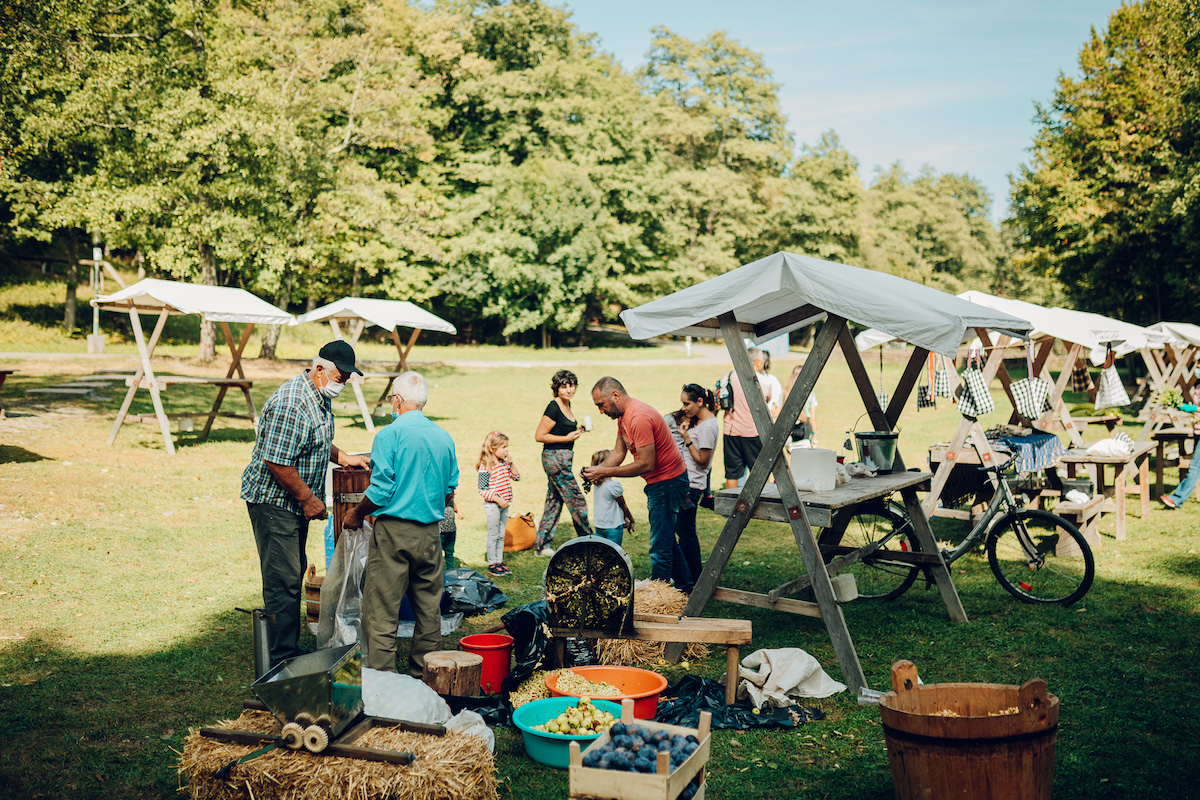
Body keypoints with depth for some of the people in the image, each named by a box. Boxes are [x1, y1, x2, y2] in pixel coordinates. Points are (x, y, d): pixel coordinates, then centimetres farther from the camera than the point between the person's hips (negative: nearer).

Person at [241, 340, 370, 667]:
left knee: (295, 572, 16)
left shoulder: (320, 398, 8)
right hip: (273, 501, -10)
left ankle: (290, 648, 27)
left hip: (296, 501, 11)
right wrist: (308, 498, -20)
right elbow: (277, 462, -27)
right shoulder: (291, 404, -25)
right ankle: (282, 660, 1)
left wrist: (342, 457, 11)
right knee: (283, 580, -7)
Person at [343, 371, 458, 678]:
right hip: (430, 533, 6)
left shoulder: (390, 435, -9)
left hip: (394, 531, -5)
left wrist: (357, 514, 3)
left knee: (381, 609, 0)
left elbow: (381, 489, -13)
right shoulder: (444, 438, 7)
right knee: (429, 608, 12)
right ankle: (423, 674, 20)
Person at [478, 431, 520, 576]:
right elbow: (482, 490, -16)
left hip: (504, 505, 7)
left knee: (501, 535, 14)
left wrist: (511, 463, -2)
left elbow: (517, 477, 11)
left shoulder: (504, 463, 5)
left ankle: (499, 561, 23)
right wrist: (497, 498, -23)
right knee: (493, 536, 2)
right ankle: (492, 564, 13)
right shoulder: (485, 467, -17)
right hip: (492, 506, -7)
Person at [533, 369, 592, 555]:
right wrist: (568, 438, -17)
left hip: (562, 458, 10)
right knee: (576, 501, -1)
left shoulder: (566, 404, 10)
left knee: (554, 501, 12)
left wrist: (577, 429, 7)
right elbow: (539, 436, -17)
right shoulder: (553, 408, -18)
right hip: (555, 458, -10)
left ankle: (542, 546, 19)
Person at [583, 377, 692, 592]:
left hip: (668, 483, -11)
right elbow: (618, 452, 11)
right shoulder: (623, 415, 7)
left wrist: (605, 472, -24)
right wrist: (596, 470, -8)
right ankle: (685, 588, 33)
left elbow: (646, 464, -27)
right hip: (658, 483, 11)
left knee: (660, 546, -6)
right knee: (666, 540, 21)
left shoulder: (639, 418, -26)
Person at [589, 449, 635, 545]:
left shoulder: (596, 485, 4)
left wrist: (625, 518, 13)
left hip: (599, 527, 7)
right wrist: (631, 520, 9)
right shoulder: (614, 485, -19)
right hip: (613, 528, -7)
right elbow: (623, 505, -6)